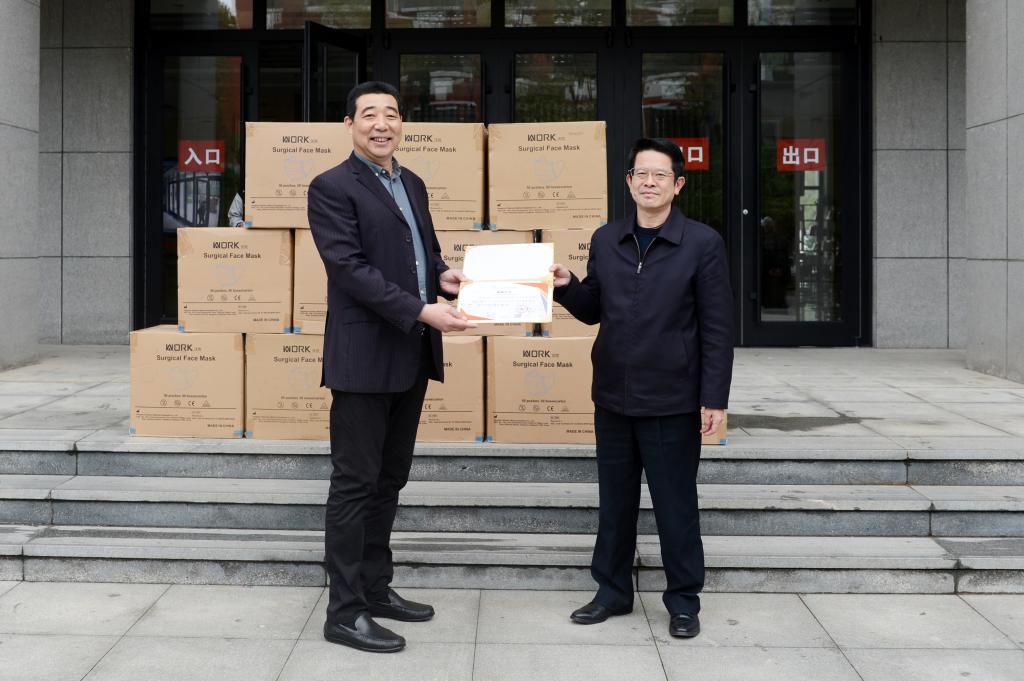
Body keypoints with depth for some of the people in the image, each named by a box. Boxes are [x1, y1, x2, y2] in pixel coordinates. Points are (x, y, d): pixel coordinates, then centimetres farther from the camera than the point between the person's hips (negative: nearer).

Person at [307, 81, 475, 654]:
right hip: (365, 357, -8)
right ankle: (345, 612, 6)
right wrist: (421, 310, -23)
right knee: (356, 485, -2)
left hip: (411, 355, 8)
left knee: (390, 480, 15)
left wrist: (443, 274, 0)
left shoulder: (413, 184, 16)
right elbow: (350, 267, -17)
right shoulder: (332, 188, -8)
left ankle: (376, 589, 27)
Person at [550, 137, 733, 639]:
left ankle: (683, 601, 22)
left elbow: (716, 329, -7)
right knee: (614, 501, 14)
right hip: (613, 396, 4)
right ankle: (613, 592, 30)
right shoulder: (605, 240, 6)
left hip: (672, 400, -4)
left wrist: (714, 399, -10)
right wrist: (567, 286, -7)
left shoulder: (702, 243, -7)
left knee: (675, 504, 7)